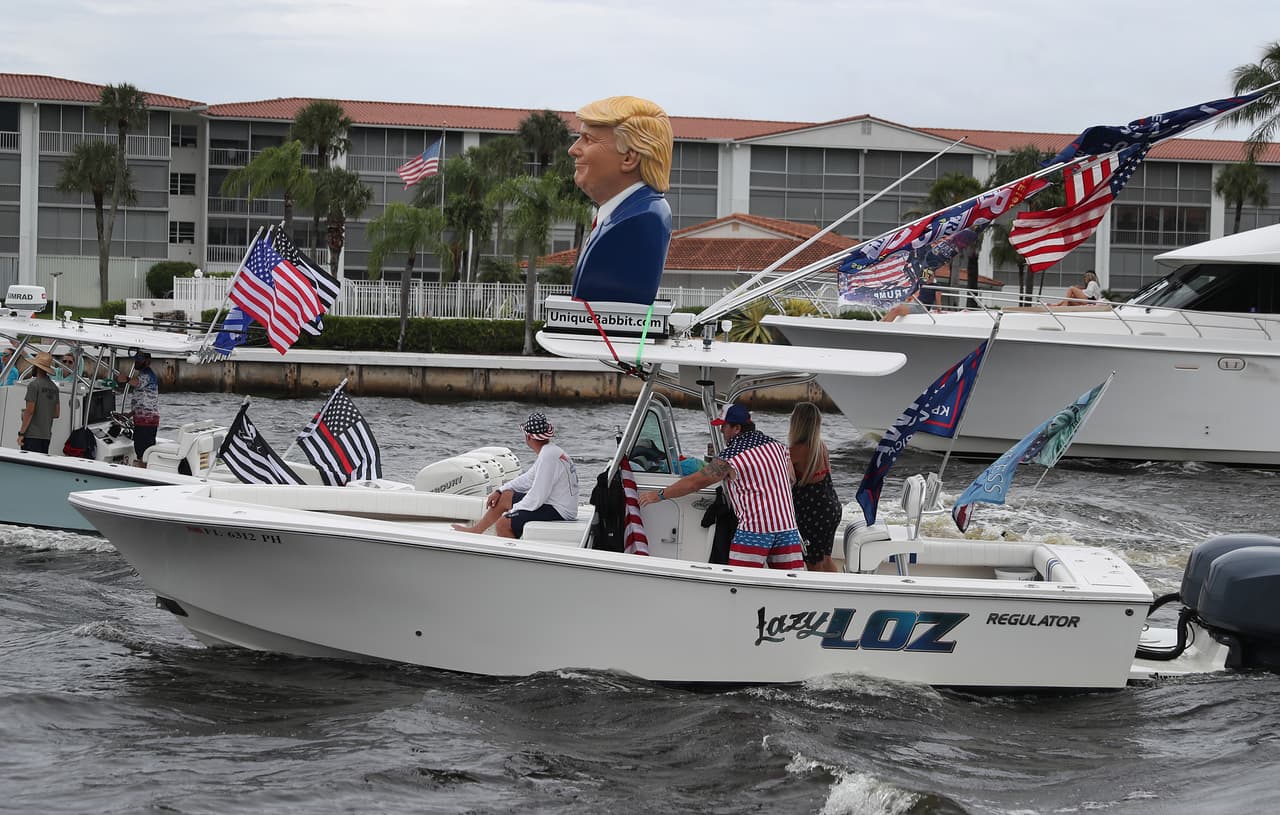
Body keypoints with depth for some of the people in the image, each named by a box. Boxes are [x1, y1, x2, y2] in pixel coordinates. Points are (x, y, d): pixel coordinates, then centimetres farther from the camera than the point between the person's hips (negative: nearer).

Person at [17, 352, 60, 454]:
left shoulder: (34, 384, -10)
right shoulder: (54, 387, 13)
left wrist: (21, 433, -11)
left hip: (32, 435, -7)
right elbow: (57, 414, 16)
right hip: (47, 435, 7)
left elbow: (30, 411, -15)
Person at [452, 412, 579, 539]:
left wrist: (512, 511, -11)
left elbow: (537, 497, -23)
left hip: (559, 513, -10)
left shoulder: (548, 457, -23)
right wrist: (499, 491, 17)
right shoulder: (550, 451, 10)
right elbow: (528, 479, 22)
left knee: (503, 524, -16)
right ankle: (476, 530, 32)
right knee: (504, 497, 18)